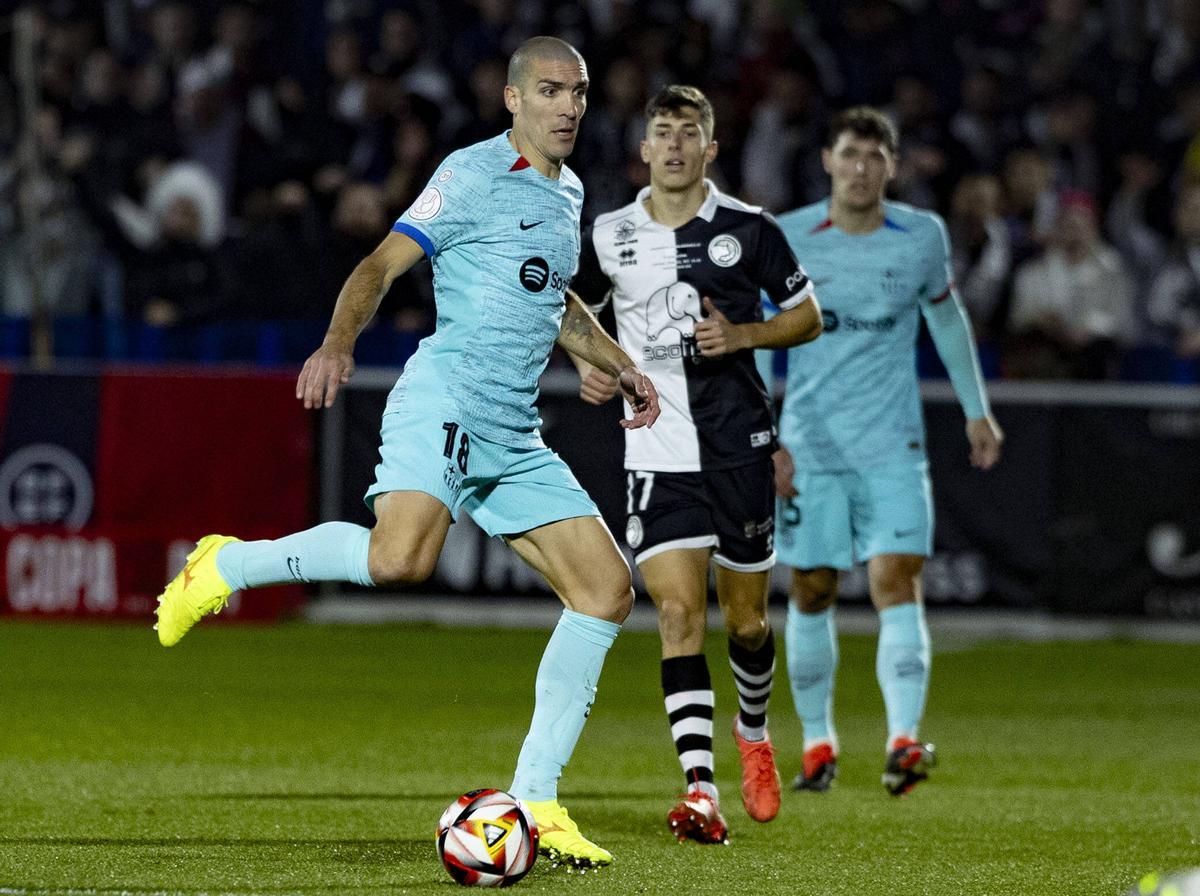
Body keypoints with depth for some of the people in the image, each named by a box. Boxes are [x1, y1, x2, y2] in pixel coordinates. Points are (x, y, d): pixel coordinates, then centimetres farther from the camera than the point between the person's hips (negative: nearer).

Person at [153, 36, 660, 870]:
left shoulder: (568, 193, 21)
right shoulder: (474, 175, -4)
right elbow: (382, 265, -10)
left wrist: (620, 365, 31)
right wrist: (339, 342, -27)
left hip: (514, 436, 8)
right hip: (446, 400, -8)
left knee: (607, 590, 0)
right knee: (401, 556, -34)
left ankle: (534, 801, 4)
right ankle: (228, 566, -9)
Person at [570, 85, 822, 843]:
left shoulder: (749, 230, -1)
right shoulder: (610, 237, 4)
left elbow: (808, 317, 7)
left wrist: (742, 335, -11)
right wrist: (593, 364, 2)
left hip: (740, 444, 0)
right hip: (658, 450, 0)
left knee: (748, 620, 7)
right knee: (680, 610, -14)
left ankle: (754, 731, 39)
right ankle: (701, 792, -19)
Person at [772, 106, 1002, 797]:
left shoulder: (922, 237, 2)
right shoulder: (787, 240, -2)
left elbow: (947, 317, 19)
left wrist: (977, 410, 24)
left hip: (892, 447, 0)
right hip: (807, 448, 0)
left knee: (897, 581, -15)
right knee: (812, 591, 5)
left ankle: (904, 740, -24)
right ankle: (818, 742, 20)